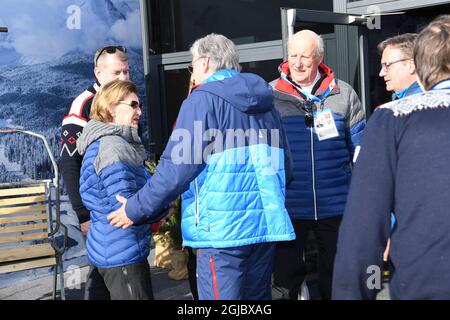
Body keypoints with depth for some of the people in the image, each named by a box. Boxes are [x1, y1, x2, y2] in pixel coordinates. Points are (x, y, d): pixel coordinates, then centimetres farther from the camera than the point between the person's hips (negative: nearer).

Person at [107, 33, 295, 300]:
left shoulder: (203, 100, -6)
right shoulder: (265, 102, 15)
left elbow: (177, 169, -13)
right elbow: (285, 166, 18)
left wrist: (136, 209, -3)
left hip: (222, 229, -7)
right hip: (266, 225, 7)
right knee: (258, 298, 18)